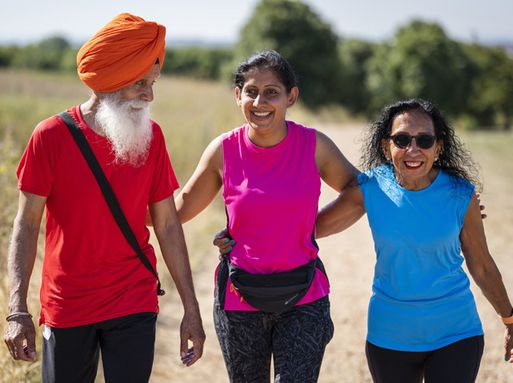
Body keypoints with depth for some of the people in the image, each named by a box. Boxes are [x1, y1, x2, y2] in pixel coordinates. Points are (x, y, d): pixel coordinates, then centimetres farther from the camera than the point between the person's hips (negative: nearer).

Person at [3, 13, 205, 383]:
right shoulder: (52, 136, -8)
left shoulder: (151, 136, -1)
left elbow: (167, 224, 4)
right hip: (66, 309, -1)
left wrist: (191, 309, 3)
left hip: (134, 306, 1)